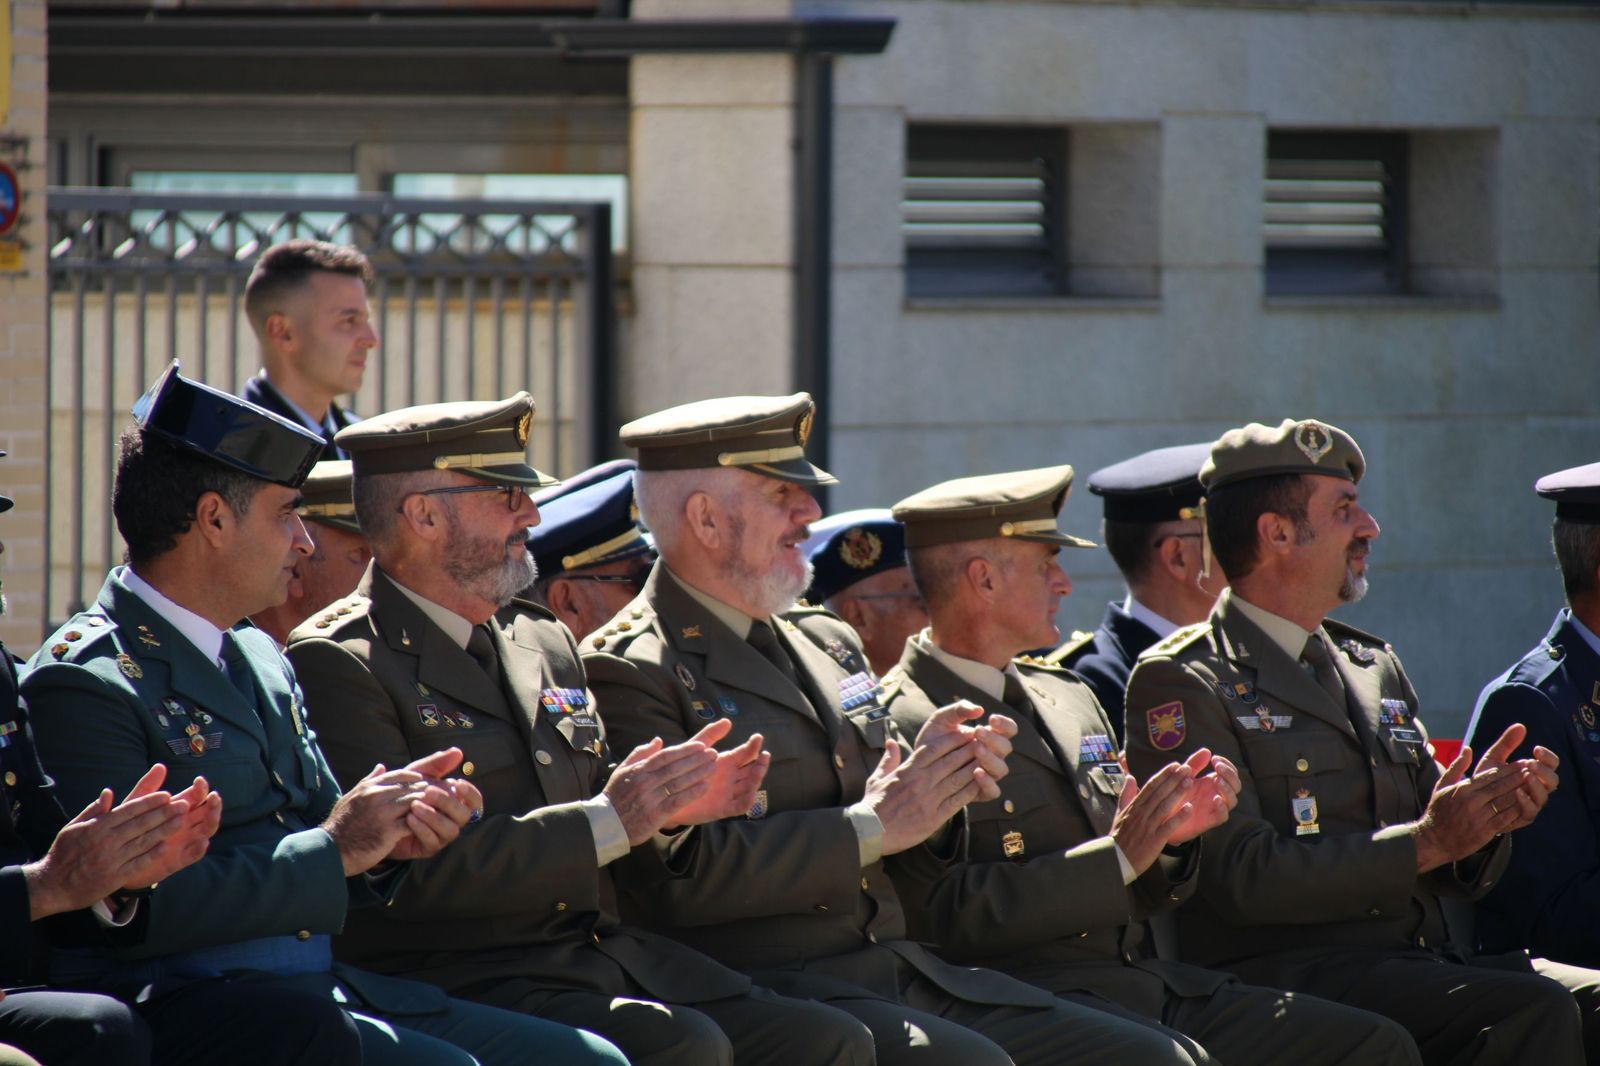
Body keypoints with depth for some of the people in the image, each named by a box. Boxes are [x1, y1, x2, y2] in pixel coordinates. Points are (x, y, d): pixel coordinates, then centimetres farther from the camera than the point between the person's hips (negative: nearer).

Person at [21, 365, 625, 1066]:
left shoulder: (260, 659, 19)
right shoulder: (83, 681, -10)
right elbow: (137, 909, -20)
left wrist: (393, 836, -1)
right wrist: (336, 849, -14)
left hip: (320, 993, 9)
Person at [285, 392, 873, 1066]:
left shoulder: (545, 644, 20)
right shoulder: (337, 664, -7)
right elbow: (410, 869, -18)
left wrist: (670, 804, 2)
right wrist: (609, 820, -16)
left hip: (607, 956, 8)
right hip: (459, 979, -8)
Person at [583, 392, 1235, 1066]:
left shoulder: (828, 645, 21)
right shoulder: (628, 671, -5)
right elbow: (679, 877, -18)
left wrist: (936, 786, 1)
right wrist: (870, 826, -13)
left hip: (908, 974, 8)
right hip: (769, 989, -8)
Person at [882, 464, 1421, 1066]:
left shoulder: (1066, 696, 21)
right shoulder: (901, 724, -6)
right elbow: (947, 915, -17)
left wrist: (1170, 834, 1)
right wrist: (1117, 857, -15)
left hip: (1149, 982, 8)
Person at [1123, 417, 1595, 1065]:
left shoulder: (1375, 668, 22)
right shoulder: (1182, 683, -2)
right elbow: (1243, 878, -13)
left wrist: (1483, 824, -2)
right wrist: (1424, 842, -15)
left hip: (1427, 960, 7)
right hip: (1285, 975, -7)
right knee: (1532, 1012, -30)